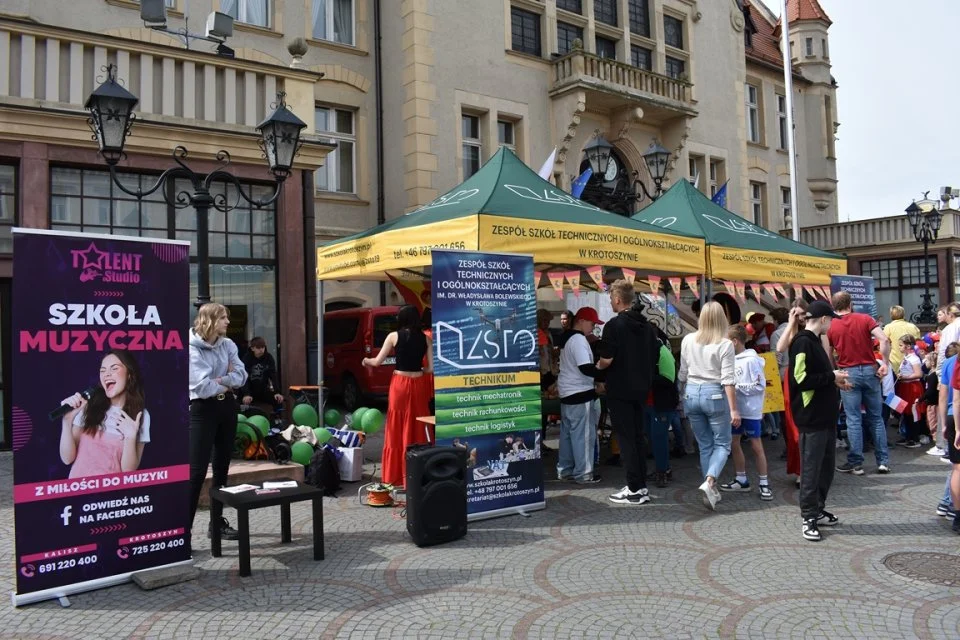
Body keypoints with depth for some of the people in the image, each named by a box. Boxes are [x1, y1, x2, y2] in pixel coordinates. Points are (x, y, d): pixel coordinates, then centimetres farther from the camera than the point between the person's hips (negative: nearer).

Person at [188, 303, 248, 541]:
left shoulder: (228, 345, 6)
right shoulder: (192, 349, -14)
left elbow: (241, 376, -2)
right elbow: (203, 387, -21)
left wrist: (220, 380, -17)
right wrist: (227, 384, -6)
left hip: (227, 407, 7)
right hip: (203, 410, -6)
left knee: (222, 466, 12)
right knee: (197, 470, -9)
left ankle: (217, 522, 23)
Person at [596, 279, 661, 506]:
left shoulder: (614, 325, -15)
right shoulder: (647, 326, 7)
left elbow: (607, 360, -19)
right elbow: (654, 357, 12)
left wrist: (599, 366, 2)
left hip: (620, 390, -7)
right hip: (640, 388, 7)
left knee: (626, 438, -1)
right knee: (637, 437, 14)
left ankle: (634, 489, 1)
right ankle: (642, 486, 18)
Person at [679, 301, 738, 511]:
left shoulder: (688, 340, 2)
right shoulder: (725, 345, -10)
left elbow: (683, 374, 9)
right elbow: (728, 380, -12)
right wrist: (734, 409, -8)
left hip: (691, 393, 4)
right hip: (715, 395, -4)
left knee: (705, 445, 14)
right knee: (722, 444, 7)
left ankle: (712, 490, 20)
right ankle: (709, 482, -14)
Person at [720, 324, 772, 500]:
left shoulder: (751, 360, -16)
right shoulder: (731, 359, 4)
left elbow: (760, 385, -17)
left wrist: (737, 386, -17)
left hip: (750, 410, -7)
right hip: (734, 408, 7)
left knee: (756, 446, 2)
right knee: (734, 444, 12)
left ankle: (764, 483, 13)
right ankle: (741, 480, 25)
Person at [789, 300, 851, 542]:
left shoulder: (814, 341, 15)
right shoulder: (803, 342, -15)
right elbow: (800, 378, -23)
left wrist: (835, 380, 7)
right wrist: (831, 377, -14)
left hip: (826, 416, 10)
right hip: (811, 418, -10)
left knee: (826, 467, 16)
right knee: (811, 469, -2)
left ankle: (818, 510, 27)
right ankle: (809, 518, 7)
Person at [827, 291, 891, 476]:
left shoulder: (831, 327, 0)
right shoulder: (865, 319, 1)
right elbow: (884, 340, -12)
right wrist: (885, 363, -5)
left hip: (848, 373, -1)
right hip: (870, 370, 1)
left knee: (853, 420, 2)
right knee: (876, 417, 11)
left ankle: (855, 463, 5)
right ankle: (883, 461, 13)